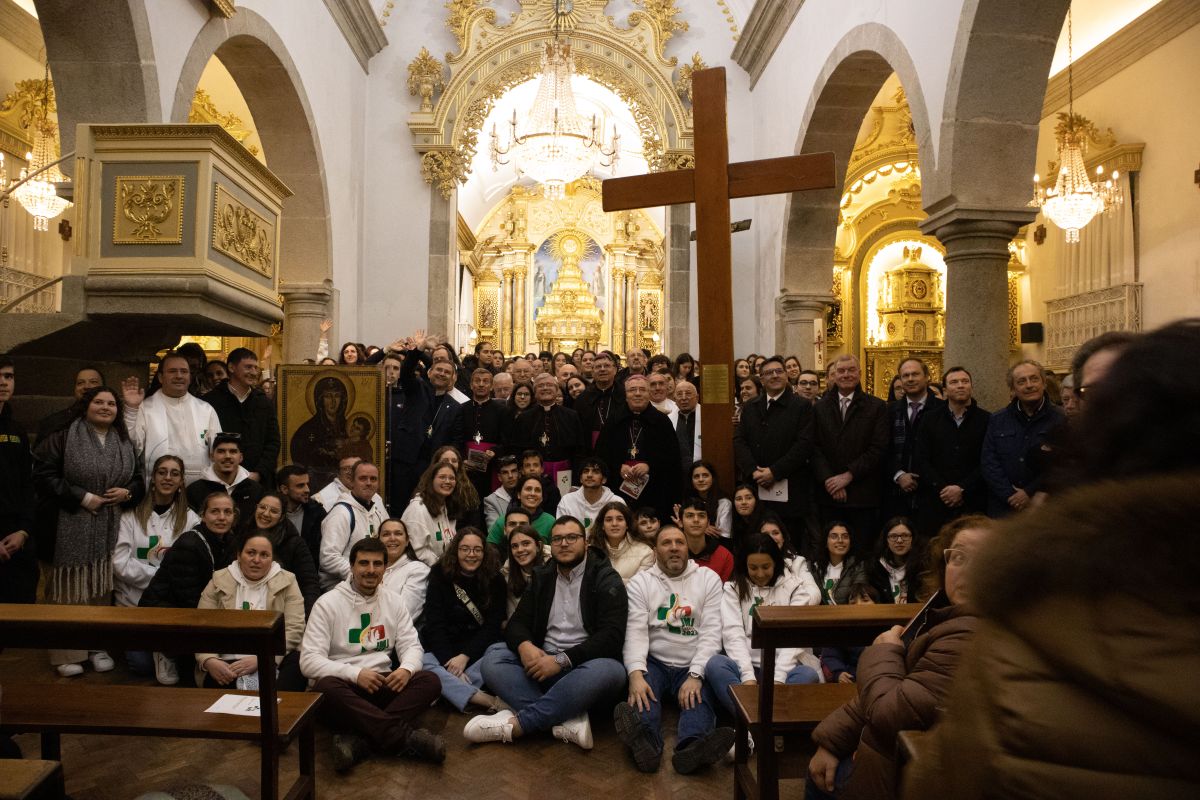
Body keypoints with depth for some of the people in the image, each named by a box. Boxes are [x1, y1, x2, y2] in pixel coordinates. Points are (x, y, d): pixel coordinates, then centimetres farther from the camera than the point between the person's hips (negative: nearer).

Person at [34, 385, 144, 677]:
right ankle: (66, 653, 12)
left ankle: (98, 646, 21)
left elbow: (139, 479, 18)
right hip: (70, 529, -4)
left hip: (109, 530, 4)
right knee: (70, 587, 1)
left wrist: (127, 493, -4)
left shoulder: (125, 444, 12)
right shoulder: (63, 438, -4)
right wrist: (82, 497, -15)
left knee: (101, 588, 9)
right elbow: (44, 475, -10)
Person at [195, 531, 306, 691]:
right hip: (227, 663, 1)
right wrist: (209, 661, -15)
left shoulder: (286, 582, 8)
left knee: (298, 662, -32)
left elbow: (294, 629, -3)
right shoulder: (219, 581, 13)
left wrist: (260, 660, -16)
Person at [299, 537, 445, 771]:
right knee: (326, 687, -38)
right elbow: (309, 661, -10)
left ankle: (360, 740, -37)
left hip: (382, 684, 4)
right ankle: (406, 737, -37)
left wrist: (407, 668, -17)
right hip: (343, 684, -3)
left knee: (430, 681, -22)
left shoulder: (393, 602, 11)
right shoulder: (328, 603, -3)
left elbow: (412, 645, 8)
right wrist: (355, 674, -24)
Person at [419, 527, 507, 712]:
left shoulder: (494, 580, 2)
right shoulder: (440, 577, 1)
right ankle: (488, 701, -40)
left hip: (480, 648, 0)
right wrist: (450, 661, -20)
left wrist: (465, 656, -17)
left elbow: (492, 625, -4)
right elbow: (435, 625, -7)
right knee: (422, 665, -33)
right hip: (443, 650, 0)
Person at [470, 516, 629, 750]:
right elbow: (517, 623, 9)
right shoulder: (541, 578, 14)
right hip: (542, 663, 4)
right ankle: (569, 721, -32)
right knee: (493, 658, -19)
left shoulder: (606, 579, -1)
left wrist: (562, 660, -22)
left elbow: (612, 635, -13)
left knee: (610, 670, -37)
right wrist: (524, 646, -16)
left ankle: (515, 724, -32)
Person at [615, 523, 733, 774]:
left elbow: (711, 633, -1)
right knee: (642, 690, -31)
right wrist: (636, 673, -23)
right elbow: (636, 632, -4)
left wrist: (695, 676, -16)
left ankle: (691, 748, -58)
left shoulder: (708, 579, 9)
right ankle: (645, 742, -57)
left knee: (700, 695, -31)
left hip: (695, 667, 0)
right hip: (654, 663, 0)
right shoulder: (640, 582, 9)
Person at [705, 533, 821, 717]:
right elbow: (733, 634, -5)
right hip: (746, 666, 0)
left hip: (783, 667, 0)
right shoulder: (733, 589, 9)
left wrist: (778, 678, -20)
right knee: (714, 665, -29)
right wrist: (748, 676, -21)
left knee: (808, 675, -32)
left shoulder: (793, 588, 7)